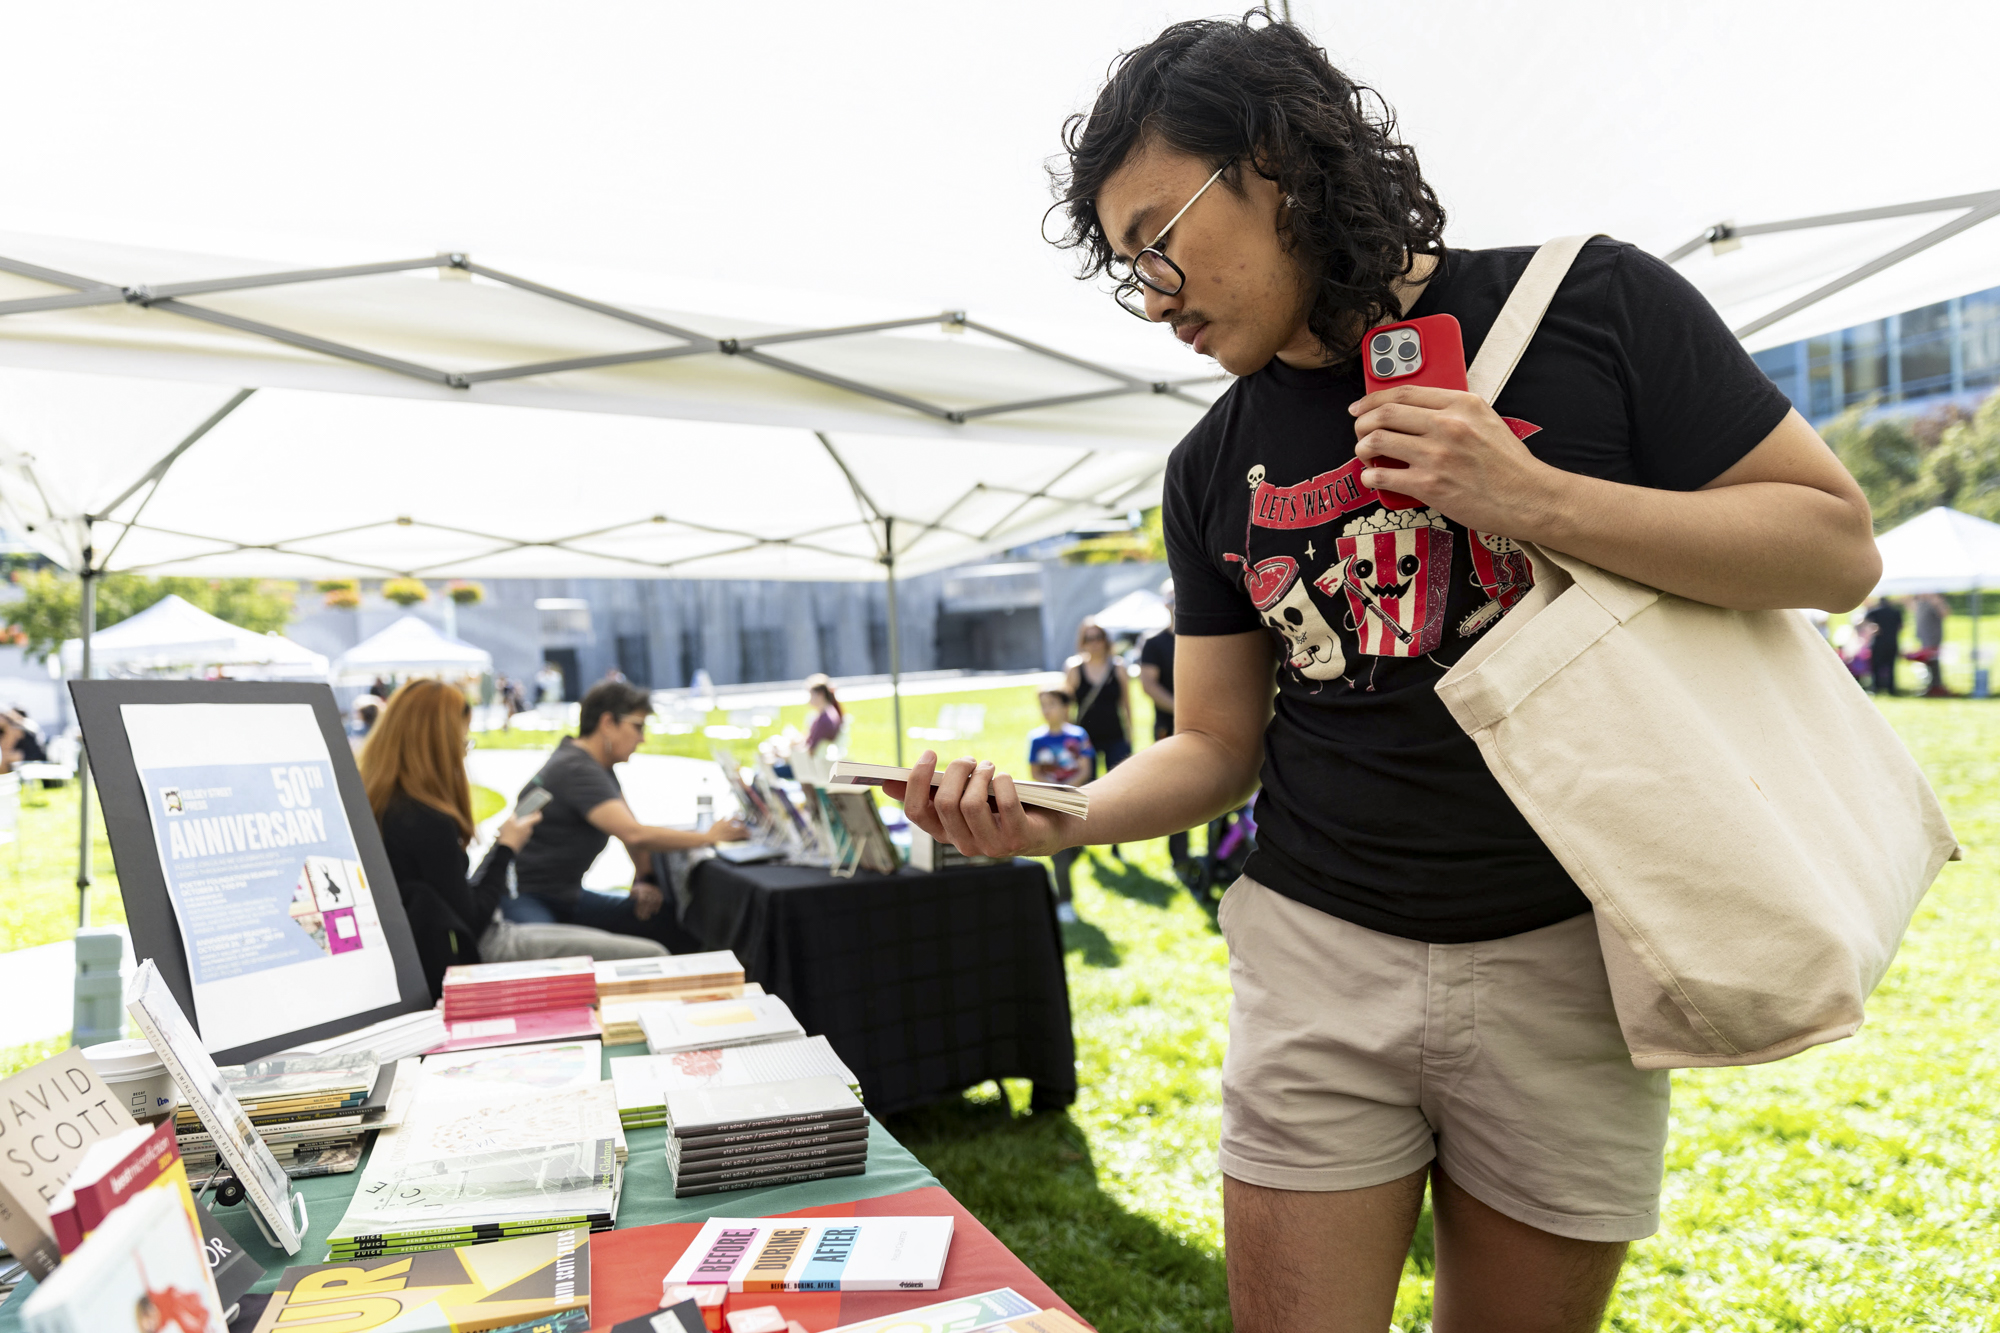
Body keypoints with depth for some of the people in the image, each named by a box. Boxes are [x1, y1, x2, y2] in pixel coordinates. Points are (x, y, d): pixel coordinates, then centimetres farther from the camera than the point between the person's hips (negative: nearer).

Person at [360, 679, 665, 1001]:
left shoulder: (377, 805, 3)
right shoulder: (430, 823, -26)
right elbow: (471, 921, -19)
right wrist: (506, 848, -8)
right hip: (485, 949, -10)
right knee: (652, 959, -10)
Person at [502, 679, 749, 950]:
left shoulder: (601, 765, 8)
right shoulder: (576, 770, -22)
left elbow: (629, 824, 17)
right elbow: (633, 834, -33)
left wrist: (646, 880, 2)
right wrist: (708, 837, -25)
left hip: (568, 896, 10)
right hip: (524, 899, -10)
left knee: (668, 926, -3)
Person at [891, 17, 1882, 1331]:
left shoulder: (1592, 306, -5)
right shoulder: (1212, 470, 4)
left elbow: (1838, 547, -6)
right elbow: (1219, 746, 6)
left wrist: (1538, 501, -19)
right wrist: (1054, 818, -12)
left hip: (1562, 960, -1)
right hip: (1318, 956, 2)